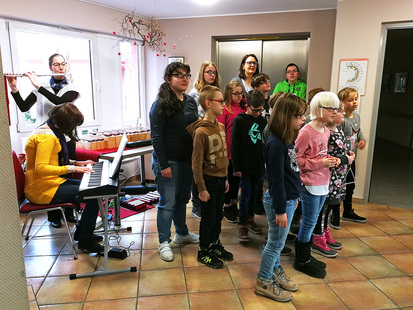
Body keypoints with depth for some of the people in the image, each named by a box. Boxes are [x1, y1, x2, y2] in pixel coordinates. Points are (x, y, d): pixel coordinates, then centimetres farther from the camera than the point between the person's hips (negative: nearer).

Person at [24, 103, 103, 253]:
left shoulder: (50, 130, 15)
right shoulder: (46, 136, -19)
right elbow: (40, 168, -28)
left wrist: (76, 163, 14)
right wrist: (71, 168, -24)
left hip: (50, 182, 11)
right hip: (42, 190, -11)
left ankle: (81, 232, 16)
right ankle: (85, 240, -5)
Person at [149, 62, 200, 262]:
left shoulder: (191, 102, 10)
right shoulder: (161, 104, -11)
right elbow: (156, 137, -13)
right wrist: (164, 165, -17)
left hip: (188, 160, 7)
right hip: (168, 161, -7)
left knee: (183, 199, 19)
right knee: (168, 203, 0)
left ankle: (182, 233, 36)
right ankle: (164, 242, 14)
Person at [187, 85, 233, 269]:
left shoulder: (220, 126, 5)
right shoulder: (201, 131, -20)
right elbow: (197, 163, -18)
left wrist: (225, 178, 15)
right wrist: (201, 188, -16)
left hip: (220, 179, 7)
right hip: (209, 180, -7)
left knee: (218, 215, 19)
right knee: (208, 217, 6)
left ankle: (215, 245, 38)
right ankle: (203, 252, 24)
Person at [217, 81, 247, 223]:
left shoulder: (243, 108, 5)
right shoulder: (224, 110, -12)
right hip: (229, 151, -5)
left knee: (237, 179, 16)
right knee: (229, 179, 7)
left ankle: (234, 205, 32)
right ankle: (227, 207, 23)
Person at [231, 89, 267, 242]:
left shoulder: (263, 121, 7)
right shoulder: (239, 120, -7)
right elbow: (234, 145, -9)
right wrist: (236, 167, -12)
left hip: (259, 165, 5)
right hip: (245, 166, -4)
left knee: (254, 193, 15)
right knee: (246, 194, -1)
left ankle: (250, 218, 31)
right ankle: (242, 225, 11)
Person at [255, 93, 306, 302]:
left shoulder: (289, 140, 5)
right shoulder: (276, 145, -24)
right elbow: (276, 180, -22)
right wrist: (280, 210, -18)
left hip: (289, 199, 9)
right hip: (279, 201, -8)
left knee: (277, 241, 22)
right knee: (276, 242, 7)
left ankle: (276, 272, 40)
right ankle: (264, 282, 25)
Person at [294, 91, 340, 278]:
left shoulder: (326, 131, 8)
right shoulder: (306, 132, -18)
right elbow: (295, 159, -19)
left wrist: (330, 160, 2)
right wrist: (320, 163, -20)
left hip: (323, 182, 8)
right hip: (310, 184, -8)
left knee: (312, 221, 18)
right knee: (309, 222, 2)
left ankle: (305, 256, 33)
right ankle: (302, 261, 20)